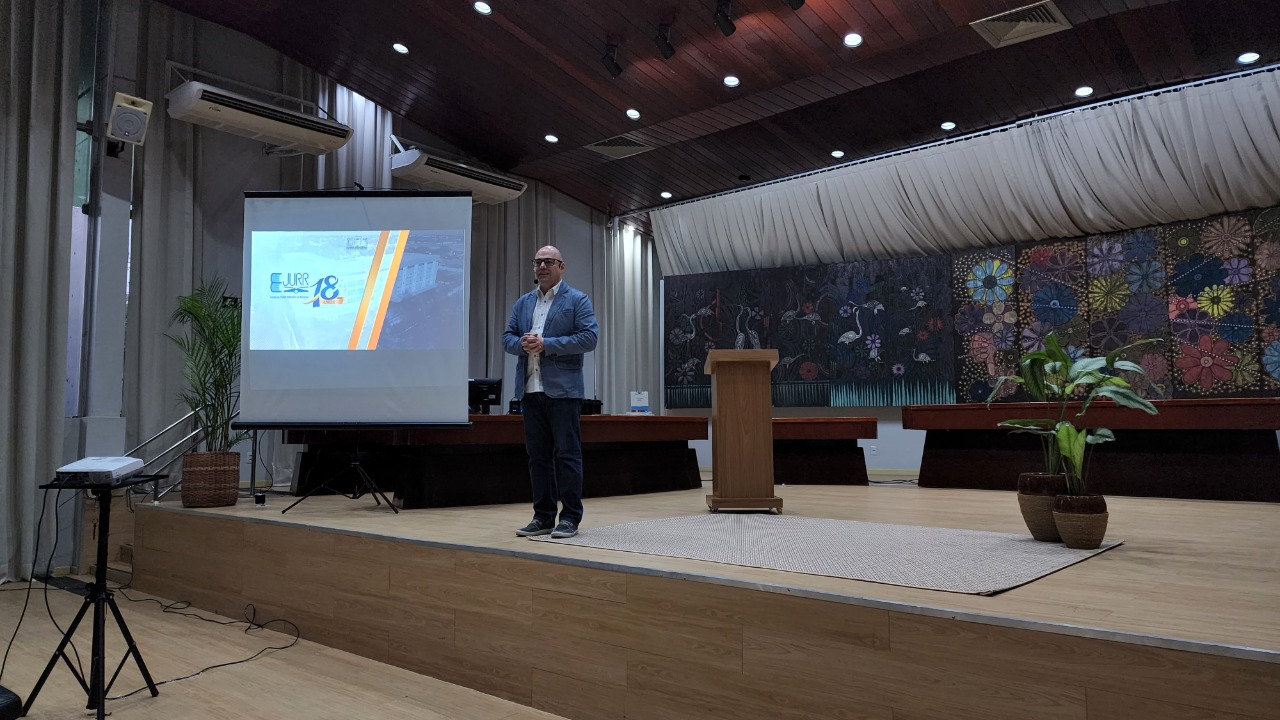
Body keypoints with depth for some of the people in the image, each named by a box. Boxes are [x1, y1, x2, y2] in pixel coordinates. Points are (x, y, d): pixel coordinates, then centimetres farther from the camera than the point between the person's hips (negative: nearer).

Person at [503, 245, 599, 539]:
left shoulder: (577, 300, 1)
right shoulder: (523, 303, 18)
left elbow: (589, 337, -10)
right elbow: (507, 337, 14)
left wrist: (546, 344, -15)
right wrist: (522, 344, -9)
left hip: (562, 390, -5)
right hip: (530, 390, 6)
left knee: (567, 454, -3)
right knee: (538, 455, 9)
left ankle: (570, 518, 4)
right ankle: (543, 517, 17)